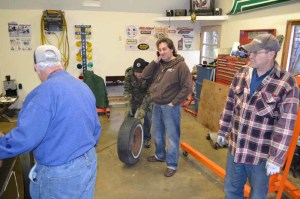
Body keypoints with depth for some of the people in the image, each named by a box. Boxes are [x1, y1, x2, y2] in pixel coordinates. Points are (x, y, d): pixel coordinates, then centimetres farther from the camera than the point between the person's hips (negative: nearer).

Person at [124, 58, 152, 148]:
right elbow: (127, 90, -20)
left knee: (147, 118, -4)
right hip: (134, 98, 2)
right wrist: (129, 106, -28)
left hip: (146, 98, -2)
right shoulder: (129, 73, -26)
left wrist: (142, 108, -36)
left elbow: (149, 93, -30)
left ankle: (147, 137, 19)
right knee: (130, 116, 1)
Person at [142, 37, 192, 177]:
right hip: (156, 105, 7)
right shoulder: (159, 64, 7)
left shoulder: (180, 65, -13)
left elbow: (187, 87, -16)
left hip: (170, 107, -7)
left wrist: (174, 103, -15)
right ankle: (160, 155, 43)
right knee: (157, 134, 21)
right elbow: (145, 76, 2)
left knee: (172, 136, 5)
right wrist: (155, 61, -6)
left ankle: (172, 164, 20)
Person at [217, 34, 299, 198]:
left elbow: (285, 126, -17)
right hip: (235, 147, 5)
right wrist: (223, 131, 12)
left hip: (261, 154, -4)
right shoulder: (242, 74, -1)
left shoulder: (287, 84, -17)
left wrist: (276, 159, -15)